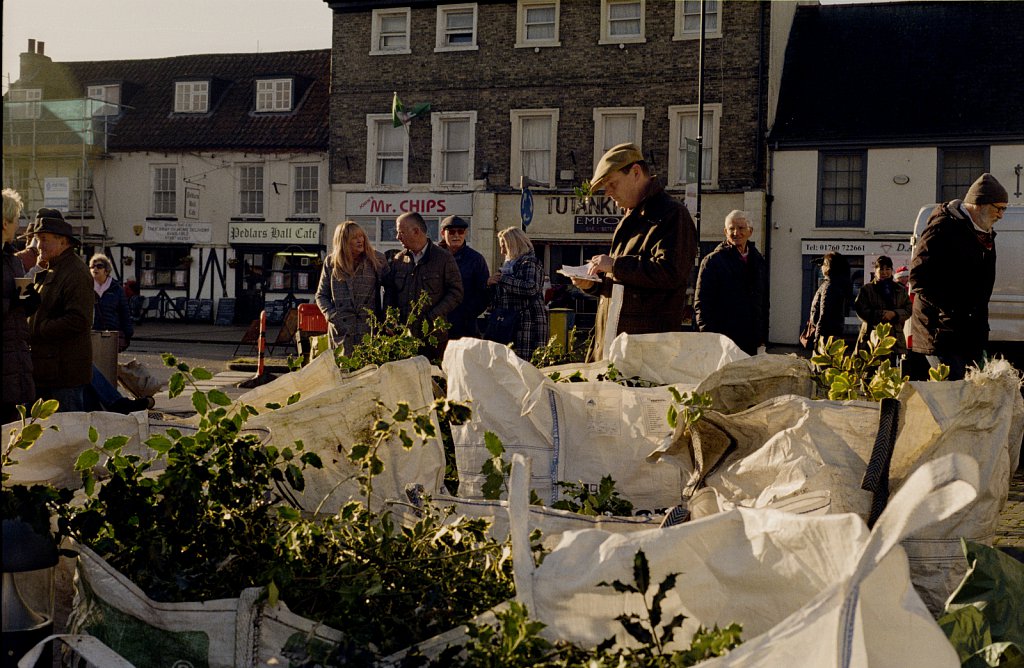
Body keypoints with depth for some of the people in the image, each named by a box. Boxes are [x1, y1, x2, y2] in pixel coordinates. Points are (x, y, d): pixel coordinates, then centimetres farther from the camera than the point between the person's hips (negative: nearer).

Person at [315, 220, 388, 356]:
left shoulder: (376, 259, 4)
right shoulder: (331, 262, 8)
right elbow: (321, 295, 12)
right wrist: (332, 316, -5)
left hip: (370, 329, -1)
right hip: (341, 330, 1)